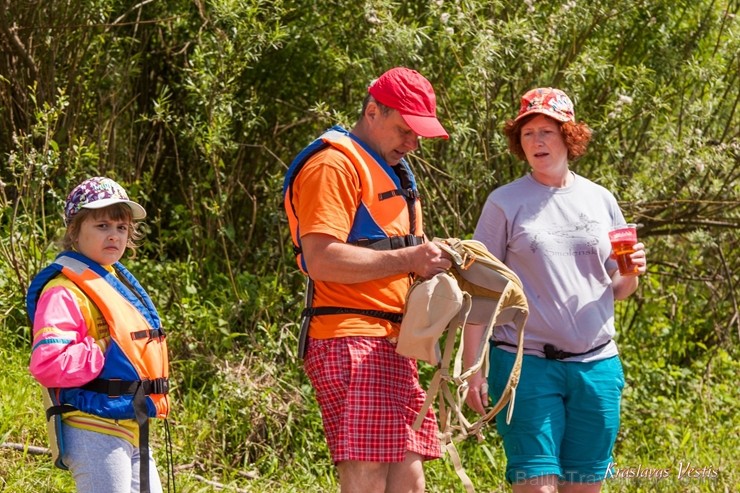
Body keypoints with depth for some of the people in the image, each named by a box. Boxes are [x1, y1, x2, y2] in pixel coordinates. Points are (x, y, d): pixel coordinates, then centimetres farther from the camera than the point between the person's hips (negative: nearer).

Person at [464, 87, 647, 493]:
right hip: (527, 363, -4)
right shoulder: (505, 203, 0)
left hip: (596, 365, 4)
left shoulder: (600, 200, 10)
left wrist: (631, 273, -6)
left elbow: (617, 290, 18)